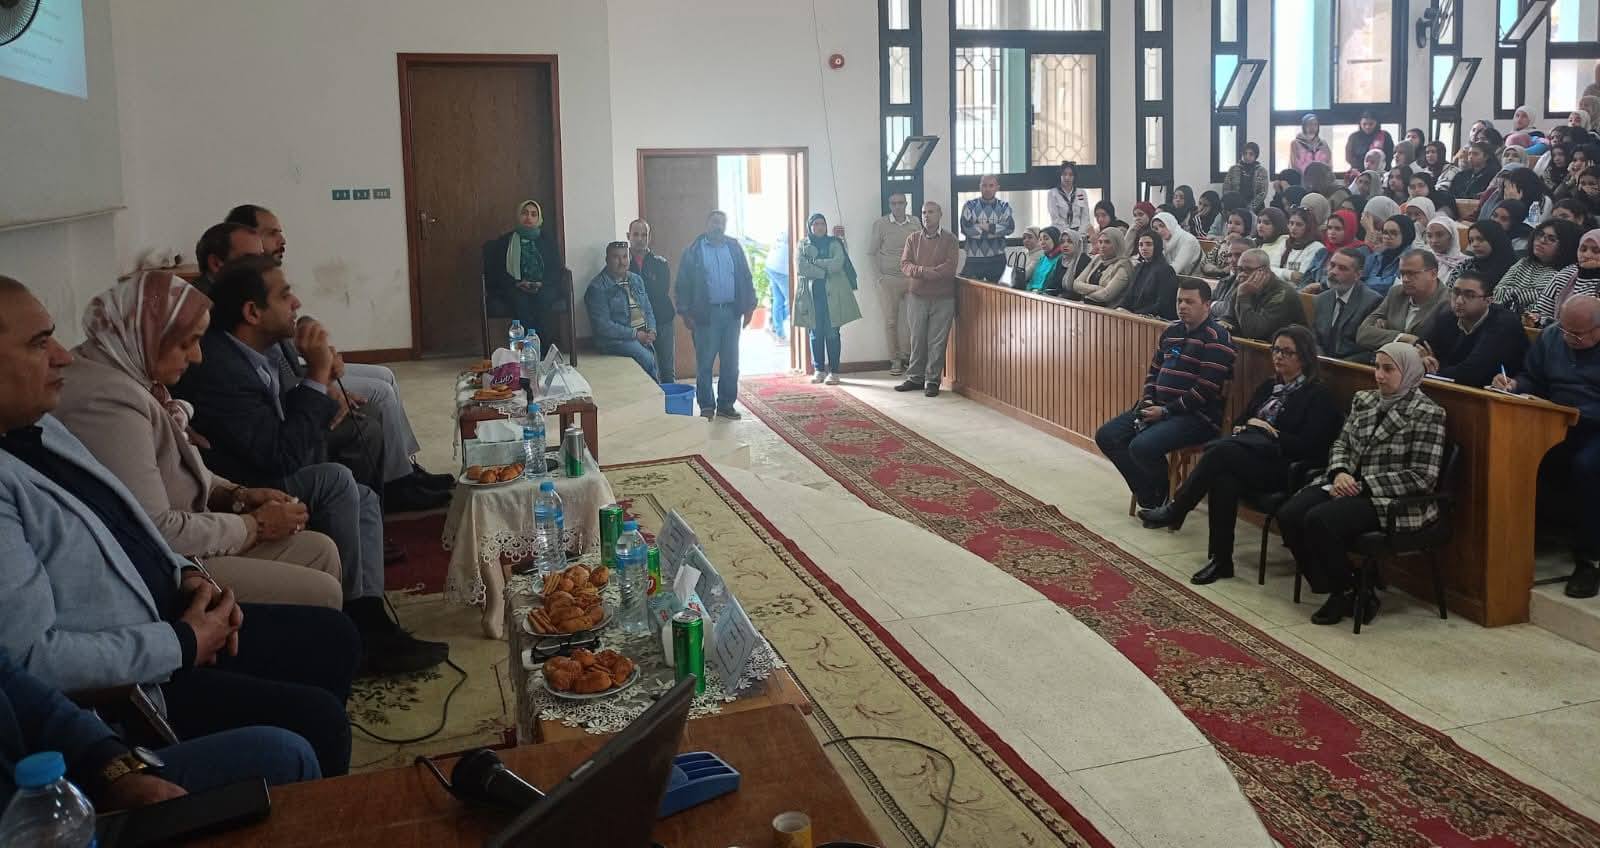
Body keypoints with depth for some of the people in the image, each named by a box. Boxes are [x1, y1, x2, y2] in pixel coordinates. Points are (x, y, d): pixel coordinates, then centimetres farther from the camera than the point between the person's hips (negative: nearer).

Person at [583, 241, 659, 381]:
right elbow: (603, 326, -12)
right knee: (645, 357, -28)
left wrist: (651, 330, 0)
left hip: (643, 336, 6)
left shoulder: (636, 280, 17)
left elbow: (648, 310, 22)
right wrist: (635, 334, -14)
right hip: (615, 339, -5)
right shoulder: (597, 288, -5)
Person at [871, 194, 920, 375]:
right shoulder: (880, 224, 1)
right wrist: (881, 272, -3)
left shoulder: (915, 222, 6)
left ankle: (907, 355, 8)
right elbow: (873, 252, 4)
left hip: (912, 278, 2)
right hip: (888, 279, -2)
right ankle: (895, 360, 8)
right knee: (891, 320, 1)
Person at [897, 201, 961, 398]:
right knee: (917, 339, 7)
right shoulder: (913, 239, 9)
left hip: (943, 298, -2)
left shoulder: (950, 239, 0)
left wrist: (922, 271, -14)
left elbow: (949, 268, -12)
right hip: (917, 297, 3)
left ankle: (932, 380, 7)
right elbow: (905, 265, -2)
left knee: (937, 342, 0)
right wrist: (928, 271, -18)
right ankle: (915, 378, 17)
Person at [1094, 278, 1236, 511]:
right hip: (1159, 407, 9)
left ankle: (1164, 498, 0)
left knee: (1142, 447, -30)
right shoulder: (1172, 331, 14)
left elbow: (1206, 389, -19)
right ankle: (1148, 496, 5)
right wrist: (1147, 401, 2)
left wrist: (1167, 411, -16)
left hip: (1197, 415, -9)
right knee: (1106, 436, -2)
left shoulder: (1216, 339, -12)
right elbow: (1154, 370, 21)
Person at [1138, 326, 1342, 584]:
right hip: (1250, 459, 6)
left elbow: (1308, 446, -9)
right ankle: (1220, 561, -27)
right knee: (1224, 478, -32)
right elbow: (1240, 420, 23)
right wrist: (1242, 430, 0)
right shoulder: (1269, 386, 21)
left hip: (1286, 469, -5)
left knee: (1221, 451, -31)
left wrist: (1270, 432, -8)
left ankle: (1174, 511, -17)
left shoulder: (1319, 394, 1)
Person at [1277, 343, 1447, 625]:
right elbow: (1341, 444, 17)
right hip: (1348, 485, 7)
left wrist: (1364, 485, -16)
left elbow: (1422, 477, -12)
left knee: (1319, 520, -30)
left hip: (1395, 502, -7)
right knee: (1289, 515, -18)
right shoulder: (1364, 400, 13)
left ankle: (1347, 593, -4)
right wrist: (1340, 472, -7)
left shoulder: (1426, 413, -8)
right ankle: (1337, 591, -1)